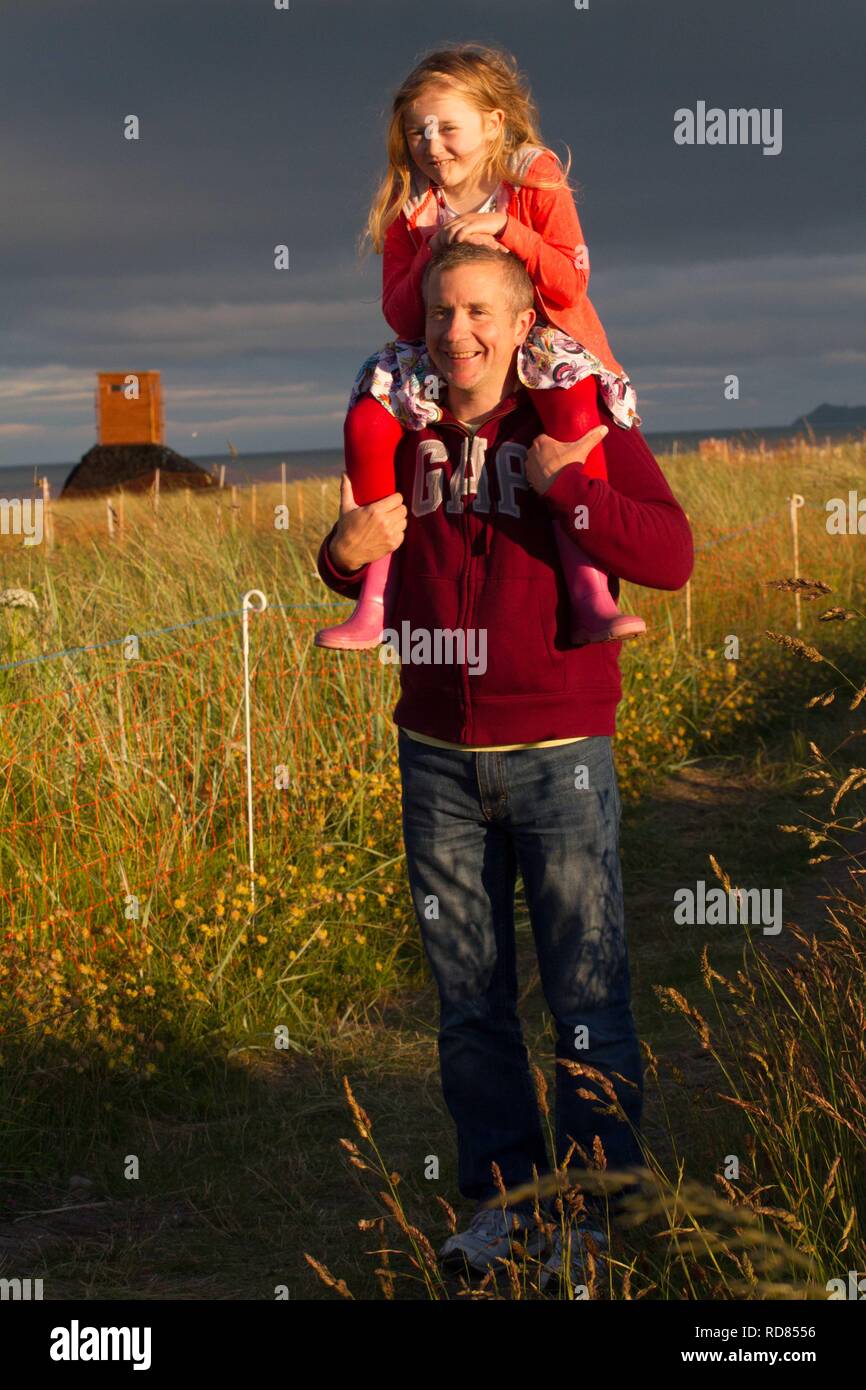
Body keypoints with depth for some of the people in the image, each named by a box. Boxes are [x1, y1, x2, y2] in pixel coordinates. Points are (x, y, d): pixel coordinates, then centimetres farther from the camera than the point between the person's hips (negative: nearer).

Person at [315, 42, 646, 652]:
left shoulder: (537, 182, -4)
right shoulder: (408, 209, 3)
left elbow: (570, 283, -12)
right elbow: (400, 314, 0)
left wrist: (505, 228, -23)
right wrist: (433, 257, -17)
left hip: (542, 343, -3)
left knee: (574, 403, -37)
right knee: (367, 419, -21)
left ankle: (589, 594, -40)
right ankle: (377, 600, -14)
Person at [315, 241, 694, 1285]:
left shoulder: (583, 427, -4)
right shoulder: (406, 436, 8)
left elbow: (671, 557, -16)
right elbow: (370, 571, 20)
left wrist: (561, 485, -22)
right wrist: (345, 555, -2)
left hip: (558, 755, -4)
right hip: (437, 757, 4)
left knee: (588, 1000, -2)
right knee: (468, 1000, 9)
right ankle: (503, 1193, 20)